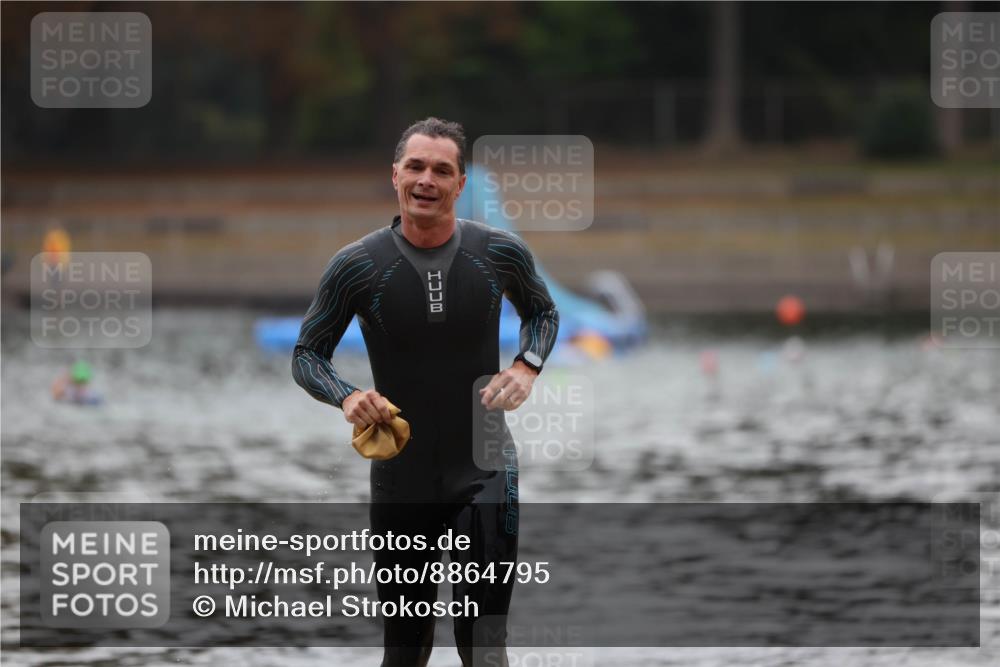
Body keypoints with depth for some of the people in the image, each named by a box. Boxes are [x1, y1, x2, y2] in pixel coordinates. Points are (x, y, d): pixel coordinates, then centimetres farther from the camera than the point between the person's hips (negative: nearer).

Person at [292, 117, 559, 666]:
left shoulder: (500, 253, -5)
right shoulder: (357, 266, -8)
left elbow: (542, 313, 15)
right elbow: (306, 354, 3)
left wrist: (526, 367, -5)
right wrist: (347, 397, -18)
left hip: (485, 472, 0)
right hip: (401, 478, 0)